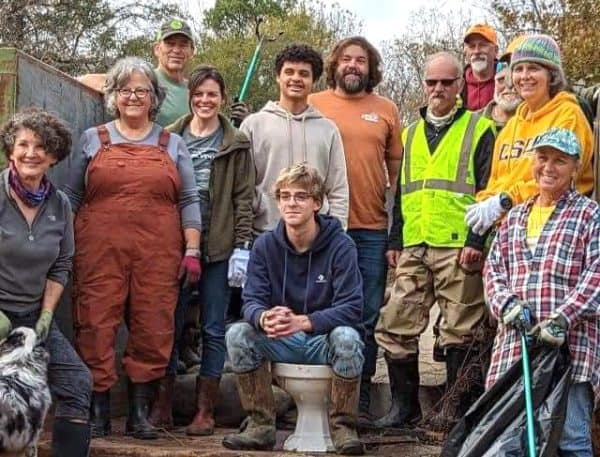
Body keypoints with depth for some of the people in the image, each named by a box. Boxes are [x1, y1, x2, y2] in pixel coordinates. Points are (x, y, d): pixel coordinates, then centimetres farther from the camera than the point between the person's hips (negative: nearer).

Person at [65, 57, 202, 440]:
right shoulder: (92, 140, 13)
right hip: (100, 251, 0)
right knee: (97, 326, -4)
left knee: (153, 329, -2)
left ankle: (141, 412, 7)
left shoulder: (173, 145, 14)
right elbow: (72, 196, 12)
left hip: (158, 255, 1)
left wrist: (192, 250, 1)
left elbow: (189, 201, 10)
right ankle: (99, 412, 3)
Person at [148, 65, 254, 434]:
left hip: (219, 247, -1)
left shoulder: (237, 144, 5)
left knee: (214, 329, 3)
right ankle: (163, 406, 11)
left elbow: (244, 198, 1)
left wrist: (242, 247, -7)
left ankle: (206, 411, 11)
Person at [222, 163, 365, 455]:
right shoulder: (265, 245, 0)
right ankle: (261, 425, -13)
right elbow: (252, 301, -8)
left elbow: (351, 308, -19)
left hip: (325, 338, -3)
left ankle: (342, 426, -17)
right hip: (282, 343, 3)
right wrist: (264, 319, -35)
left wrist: (303, 322, -36)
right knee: (238, 334, -23)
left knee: (347, 338, -35)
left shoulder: (340, 246, -11)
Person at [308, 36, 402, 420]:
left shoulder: (386, 110, 9)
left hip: (372, 229, 1)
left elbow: (397, 166, 11)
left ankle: (360, 401, 13)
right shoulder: (313, 105, 5)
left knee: (367, 317, 5)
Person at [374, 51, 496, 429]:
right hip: (413, 248, 5)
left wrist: (477, 241, -12)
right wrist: (395, 241, 15)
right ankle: (405, 407, 15)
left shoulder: (479, 129, 3)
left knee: (460, 332, 0)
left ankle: (460, 412, 10)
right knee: (395, 327, 3)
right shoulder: (410, 134, 20)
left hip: (458, 247, -5)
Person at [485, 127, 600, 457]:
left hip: (570, 345, -5)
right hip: (514, 344, 5)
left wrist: (562, 319, -17)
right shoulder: (515, 217, 22)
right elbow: (493, 267, 16)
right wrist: (506, 303, -6)